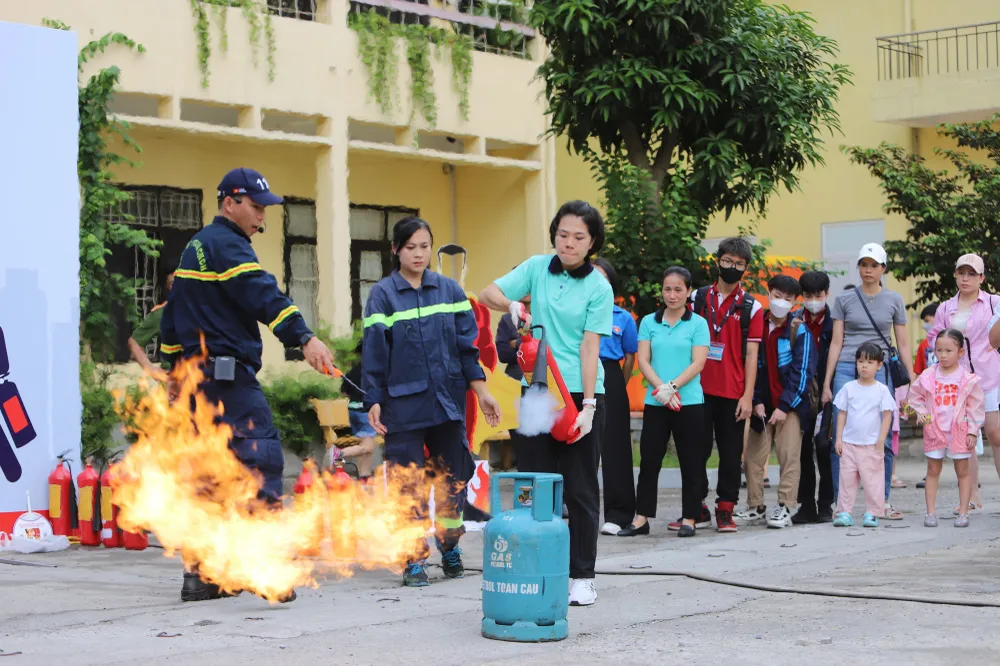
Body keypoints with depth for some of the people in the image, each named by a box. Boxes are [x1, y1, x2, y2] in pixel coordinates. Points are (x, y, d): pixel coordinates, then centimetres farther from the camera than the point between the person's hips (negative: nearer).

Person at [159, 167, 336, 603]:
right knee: (261, 455, -16)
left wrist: (175, 366, 32)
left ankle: (200, 574, 12)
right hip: (228, 374, -10)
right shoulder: (226, 244, -9)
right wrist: (304, 338, -37)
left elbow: (173, 309, 27)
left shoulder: (194, 248, 22)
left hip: (198, 370, 10)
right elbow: (262, 294, -25)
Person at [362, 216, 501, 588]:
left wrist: (480, 389, 5)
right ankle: (415, 560, 7)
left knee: (453, 474, 8)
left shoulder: (449, 290, 7)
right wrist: (373, 401, -6)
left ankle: (449, 546, 25)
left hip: (447, 400, 3)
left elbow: (468, 344, 8)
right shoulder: (383, 295, -1)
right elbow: (374, 351, -2)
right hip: (403, 403, -3)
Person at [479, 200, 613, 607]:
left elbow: (589, 347, -9)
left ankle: (582, 577, 9)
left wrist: (587, 405, -15)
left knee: (580, 488, 2)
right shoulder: (538, 268, 5)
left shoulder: (598, 287, -4)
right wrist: (512, 305, -18)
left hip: (581, 393, -3)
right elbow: (488, 294, 4)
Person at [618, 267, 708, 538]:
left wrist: (673, 387, -17)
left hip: (689, 402, -2)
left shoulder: (698, 324, 1)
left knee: (690, 462, 3)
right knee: (649, 460, 3)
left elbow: (698, 363, -6)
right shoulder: (649, 322, 8)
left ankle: (689, 518, 11)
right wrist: (660, 388, -13)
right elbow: (643, 360, 2)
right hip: (655, 403, 2)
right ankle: (641, 518, 8)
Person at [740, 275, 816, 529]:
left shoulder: (800, 331, -2)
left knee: (789, 456, -7)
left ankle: (785, 508, -3)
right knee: (753, 456, 1)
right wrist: (756, 401, -3)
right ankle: (756, 507, 11)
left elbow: (803, 371, -7)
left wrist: (784, 406, -12)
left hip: (790, 403, -3)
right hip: (761, 404, 3)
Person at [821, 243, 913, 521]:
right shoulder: (844, 299, 6)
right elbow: (836, 342, 6)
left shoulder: (894, 300, 9)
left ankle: (882, 502, 8)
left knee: (883, 439, -2)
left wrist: (912, 381, 4)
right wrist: (826, 383, 2)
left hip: (880, 372, 1)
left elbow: (903, 344, 10)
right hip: (846, 371, -1)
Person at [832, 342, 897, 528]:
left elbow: (887, 415, -1)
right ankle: (844, 512, 8)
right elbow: (842, 413, 7)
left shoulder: (882, 390, -1)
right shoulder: (849, 387, 4)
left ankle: (872, 513, 8)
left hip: (872, 445, -2)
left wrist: (881, 440, -7)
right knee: (846, 478, 3)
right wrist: (839, 438, 2)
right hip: (849, 443, 2)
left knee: (872, 479, 0)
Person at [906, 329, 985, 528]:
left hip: (959, 431, -2)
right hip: (934, 430, 2)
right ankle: (930, 513, 9)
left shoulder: (968, 379, -7)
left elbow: (976, 406, -3)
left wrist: (972, 432, -7)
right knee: (933, 471, 6)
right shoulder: (928, 376, -2)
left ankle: (963, 513, 10)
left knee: (963, 471, 5)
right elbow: (915, 395, 13)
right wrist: (921, 413, -3)